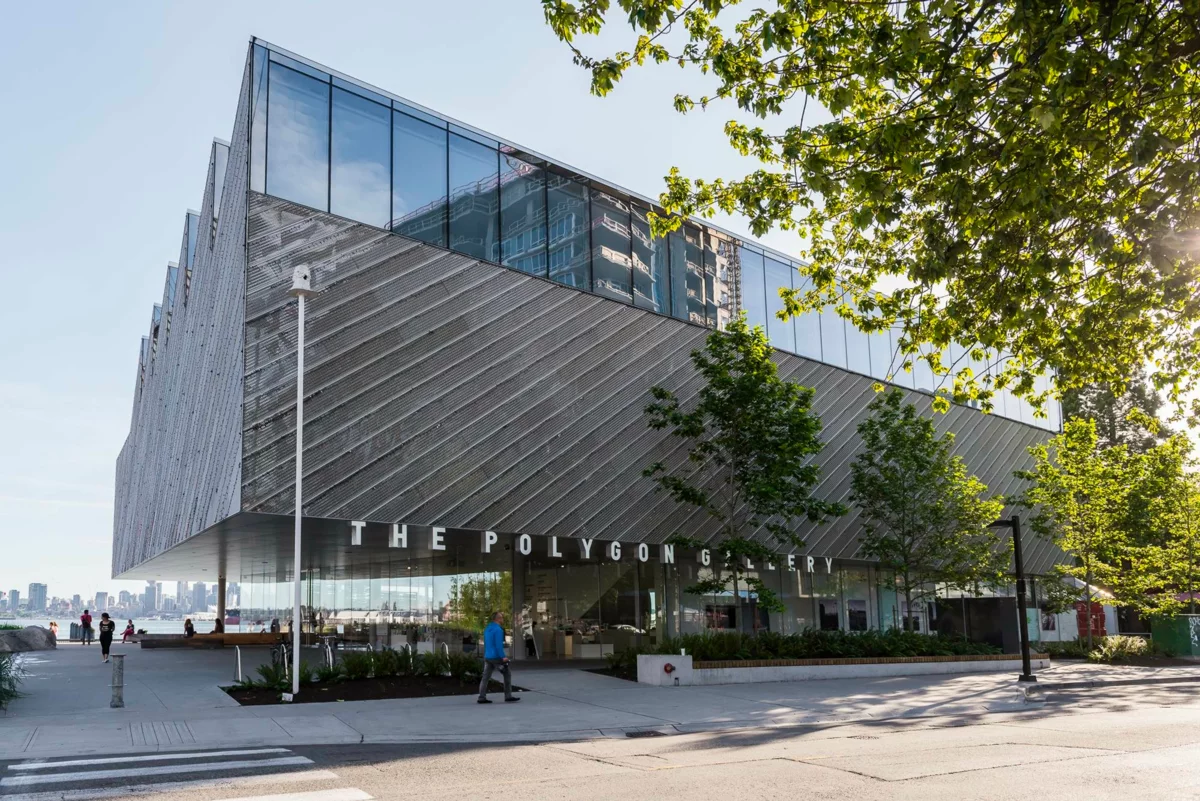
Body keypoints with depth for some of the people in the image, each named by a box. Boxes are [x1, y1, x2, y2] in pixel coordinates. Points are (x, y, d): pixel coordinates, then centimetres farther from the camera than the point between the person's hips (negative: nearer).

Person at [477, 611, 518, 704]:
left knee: (486, 677, 6)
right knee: (507, 674, 3)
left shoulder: (487, 629, 14)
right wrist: (503, 657, -18)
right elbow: (499, 645, -20)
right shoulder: (498, 629, -14)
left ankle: (482, 697, 1)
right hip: (496, 657, -8)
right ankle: (508, 696, 2)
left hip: (487, 657, 8)